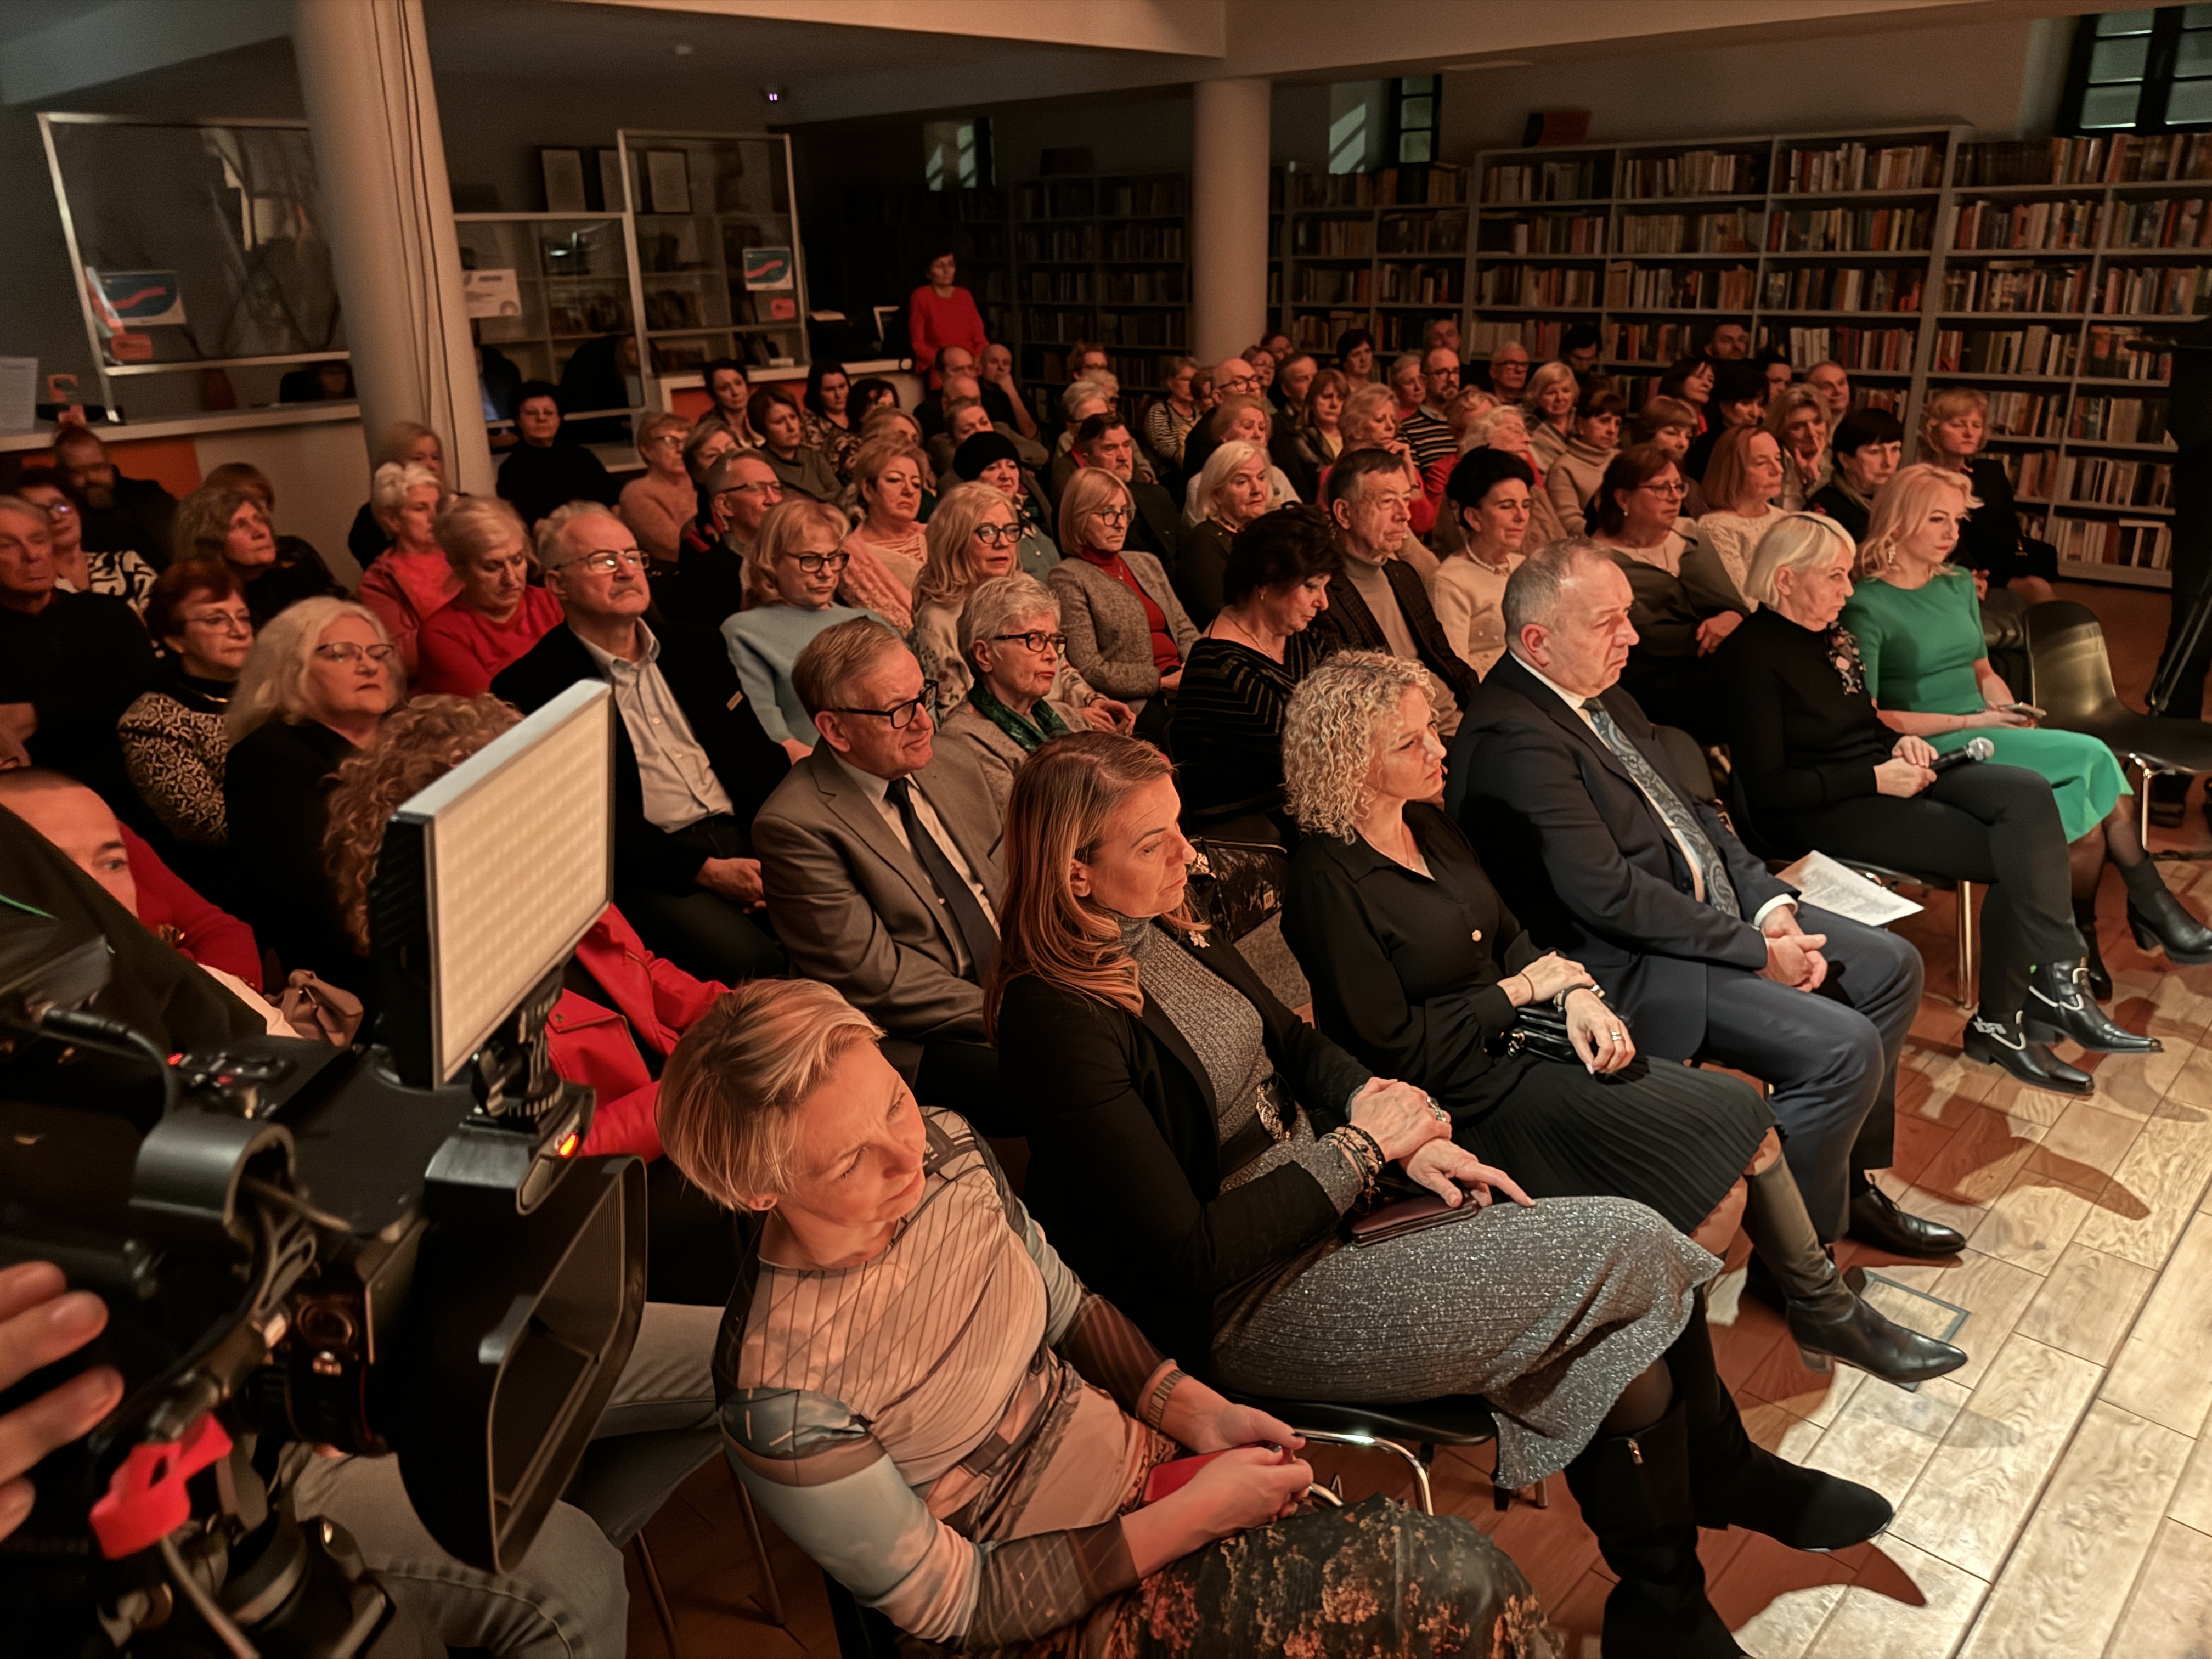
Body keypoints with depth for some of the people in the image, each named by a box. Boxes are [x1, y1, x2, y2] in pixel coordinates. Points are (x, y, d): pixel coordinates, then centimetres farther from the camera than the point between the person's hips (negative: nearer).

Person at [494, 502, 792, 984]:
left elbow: (758, 755, 15)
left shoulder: (690, 652, 19)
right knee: (745, 958, -31)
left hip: (744, 840, 5)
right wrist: (705, 871, -16)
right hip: (648, 870, -5)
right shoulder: (532, 686, 0)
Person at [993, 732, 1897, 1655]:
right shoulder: (1062, 1022, -24)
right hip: (1249, 1308, -8)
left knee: (1627, 1366, -5)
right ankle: (1722, 1473, 16)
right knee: (1631, 1249, -12)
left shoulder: (1167, 928, 2)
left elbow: (1293, 1042, 15)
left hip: (1326, 1192, 8)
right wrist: (1361, 1146, -16)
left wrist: (1405, 1138, -2)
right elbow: (1191, 1257, -23)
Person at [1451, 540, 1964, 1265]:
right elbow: (1608, 894, -25)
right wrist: (1757, 951, -18)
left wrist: (1772, 906, -1)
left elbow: (1691, 806, 14)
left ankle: (1850, 1182, 24)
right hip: (1634, 964, -10)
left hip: (1721, 908, 11)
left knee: (1892, 967, 11)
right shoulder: (1511, 740, -23)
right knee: (1843, 1048, -20)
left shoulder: (1603, 693, 9)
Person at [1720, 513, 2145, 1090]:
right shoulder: (1752, 656, -14)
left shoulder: (1833, 631, 12)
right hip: (1821, 811, -8)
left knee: (2028, 794, -17)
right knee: (2016, 854, -19)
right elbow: (1767, 788, -17)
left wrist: (1900, 743, 3)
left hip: (1884, 777, 8)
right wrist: (1876, 779, -18)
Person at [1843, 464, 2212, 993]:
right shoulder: (1866, 606, -9)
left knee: (2087, 813, -22)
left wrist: (2009, 713, 0)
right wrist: (1970, 722, -13)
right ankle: (2152, 906, -1)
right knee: (2093, 757, -19)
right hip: (1934, 751, -6)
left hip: (1986, 737, 7)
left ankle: (2083, 936, -7)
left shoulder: (1959, 584, 14)